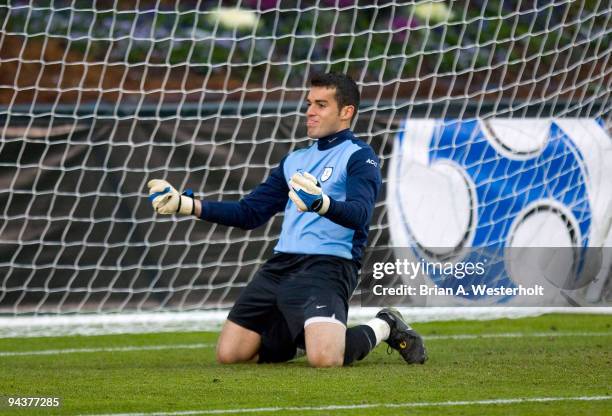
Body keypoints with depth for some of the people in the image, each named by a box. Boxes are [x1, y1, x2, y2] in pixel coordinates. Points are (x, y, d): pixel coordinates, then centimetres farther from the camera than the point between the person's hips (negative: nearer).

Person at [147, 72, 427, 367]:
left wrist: (322, 204, -39)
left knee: (324, 358, -30)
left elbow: (359, 214, -18)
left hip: (328, 266, -7)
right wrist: (185, 204, 14)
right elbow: (249, 213, 24)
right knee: (229, 354, -5)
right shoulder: (295, 161, 23)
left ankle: (384, 328, 3)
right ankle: (300, 337, 22)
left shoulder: (359, 156, 0)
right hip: (281, 264, 7)